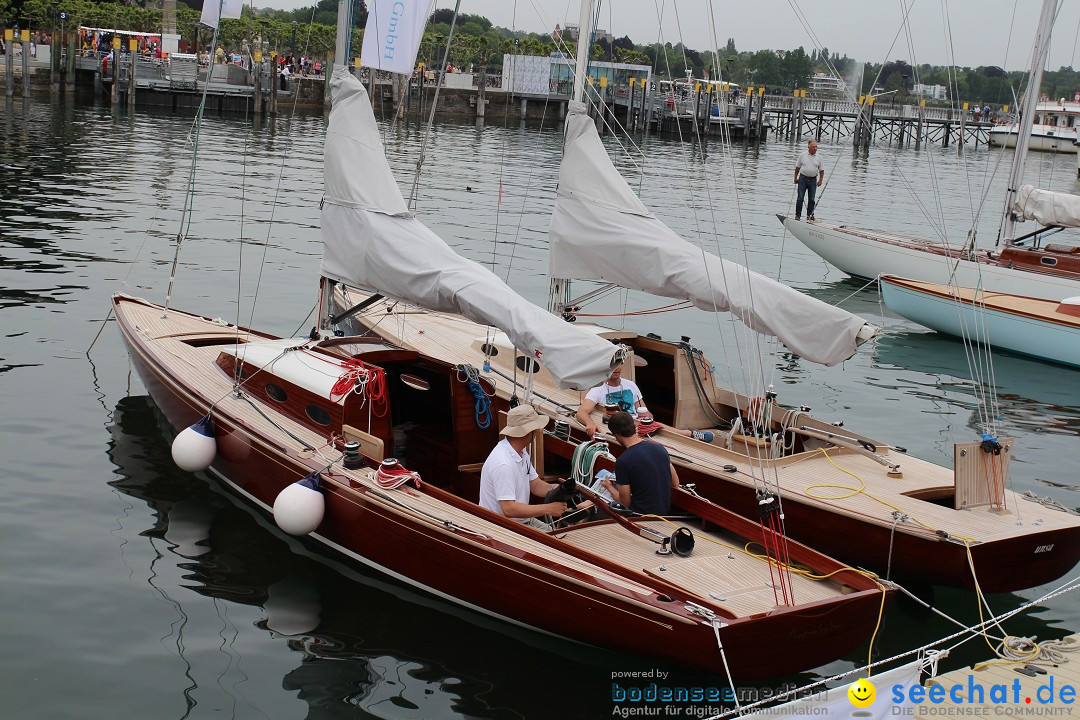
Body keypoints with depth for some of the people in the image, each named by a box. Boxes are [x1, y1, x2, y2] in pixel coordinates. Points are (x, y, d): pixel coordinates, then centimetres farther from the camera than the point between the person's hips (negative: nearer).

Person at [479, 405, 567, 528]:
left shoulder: (521, 452, 7)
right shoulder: (503, 464, -27)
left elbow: (535, 484, 11)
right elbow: (509, 509, -30)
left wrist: (553, 488, -12)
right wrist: (548, 509, -27)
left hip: (522, 520, 10)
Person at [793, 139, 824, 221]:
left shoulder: (819, 157, 3)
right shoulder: (803, 155, -1)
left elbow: (821, 170, 7)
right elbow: (797, 167, 6)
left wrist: (820, 180, -2)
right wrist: (795, 178, 5)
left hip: (813, 180, 2)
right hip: (803, 178, -2)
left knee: (811, 199, 5)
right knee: (800, 198, -3)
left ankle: (809, 215, 15)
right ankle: (798, 215, 2)